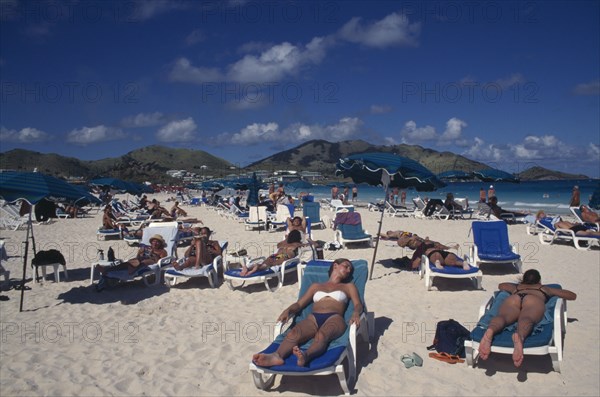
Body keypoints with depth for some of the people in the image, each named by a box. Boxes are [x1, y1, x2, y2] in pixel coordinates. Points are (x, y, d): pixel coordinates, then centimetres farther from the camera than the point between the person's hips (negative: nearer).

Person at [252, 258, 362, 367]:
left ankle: (306, 356, -68)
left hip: (334, 318, -2)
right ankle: (277, 355, -60)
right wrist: (288, 310, 0)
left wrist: (355, 313, -14)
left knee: (321, 335, -40)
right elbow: (299, 304, 23)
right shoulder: (316, 286, 32)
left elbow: (358, 304, 11)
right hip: (314, 318, 2)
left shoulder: (348, 286, 27)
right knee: (293, 333, -33)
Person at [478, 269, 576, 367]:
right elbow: (573, 295, 49)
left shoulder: (516, 287, 44)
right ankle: (520, 336, -67)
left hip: (513, 299, 2)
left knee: (502, 316, -27)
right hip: (534, 300, -1)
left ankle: (490, 331, -62)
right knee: (526, 319, -31)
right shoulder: (544, 288, 41)